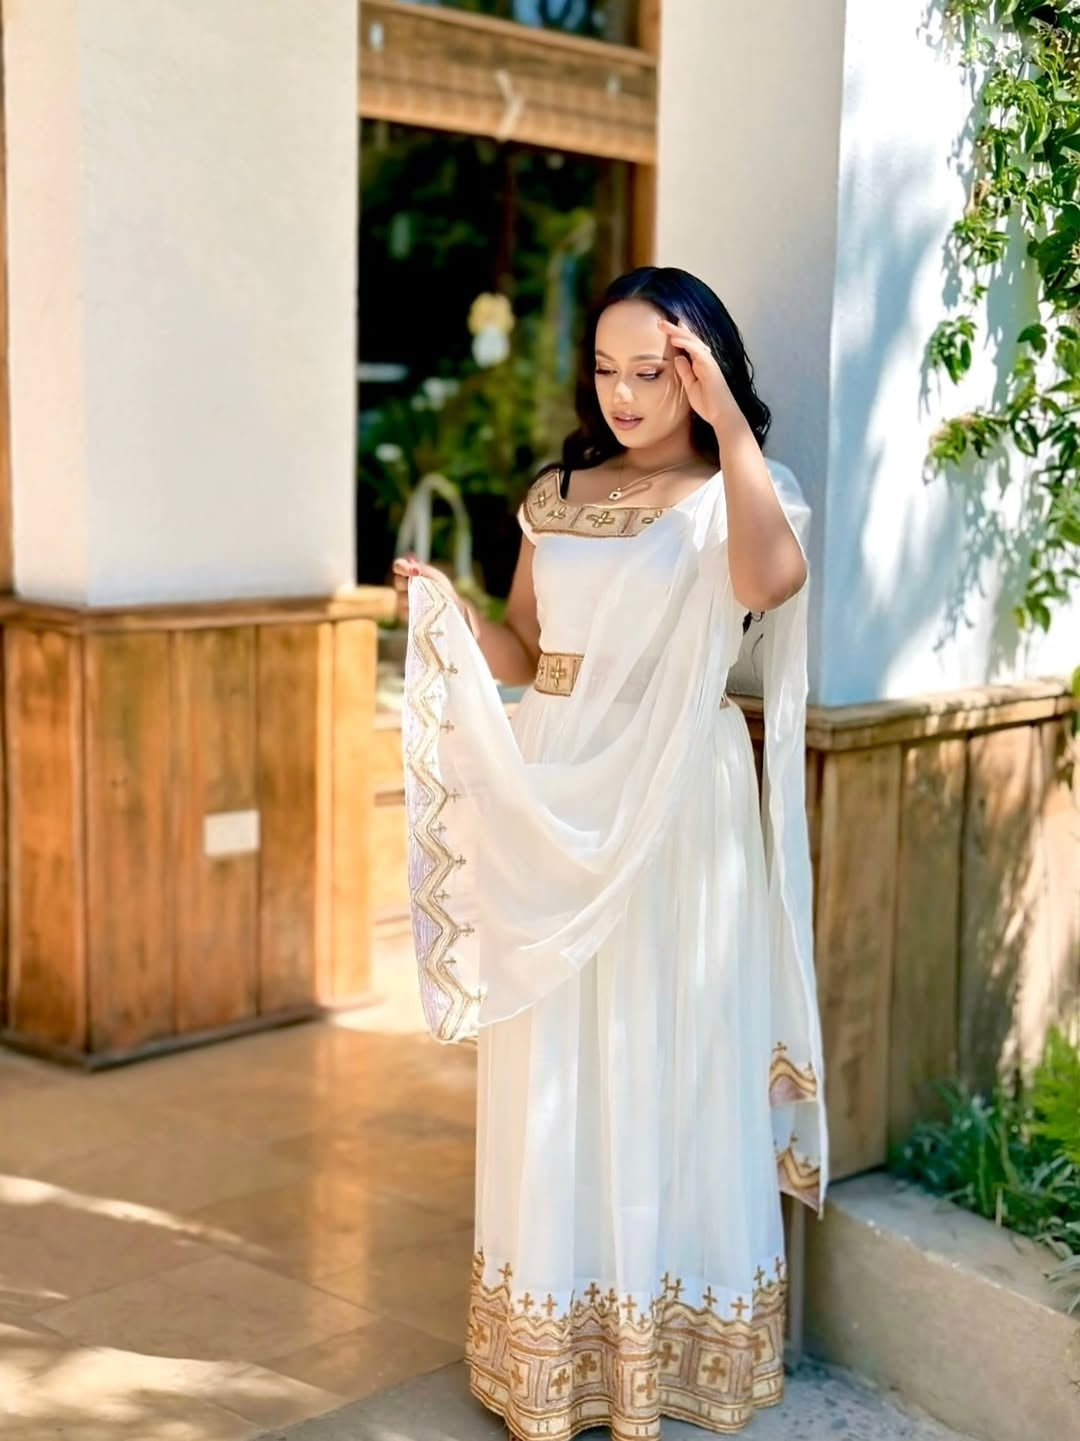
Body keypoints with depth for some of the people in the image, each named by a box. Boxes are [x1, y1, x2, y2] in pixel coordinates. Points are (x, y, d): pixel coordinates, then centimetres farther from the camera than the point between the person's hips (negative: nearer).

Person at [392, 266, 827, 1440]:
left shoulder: (735, 497, -3)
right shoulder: (557, 495, 11)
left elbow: (773, 577, -28)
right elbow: (520, 654, 12)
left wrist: (726, 418, -22)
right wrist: (446, 611, -6)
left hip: (676, 814, -4)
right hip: (551, 807, 4)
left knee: (669, 1063, 4)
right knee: (552, 1071, 9)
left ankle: (673, 1344, 20)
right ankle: (555, 1346, 24)